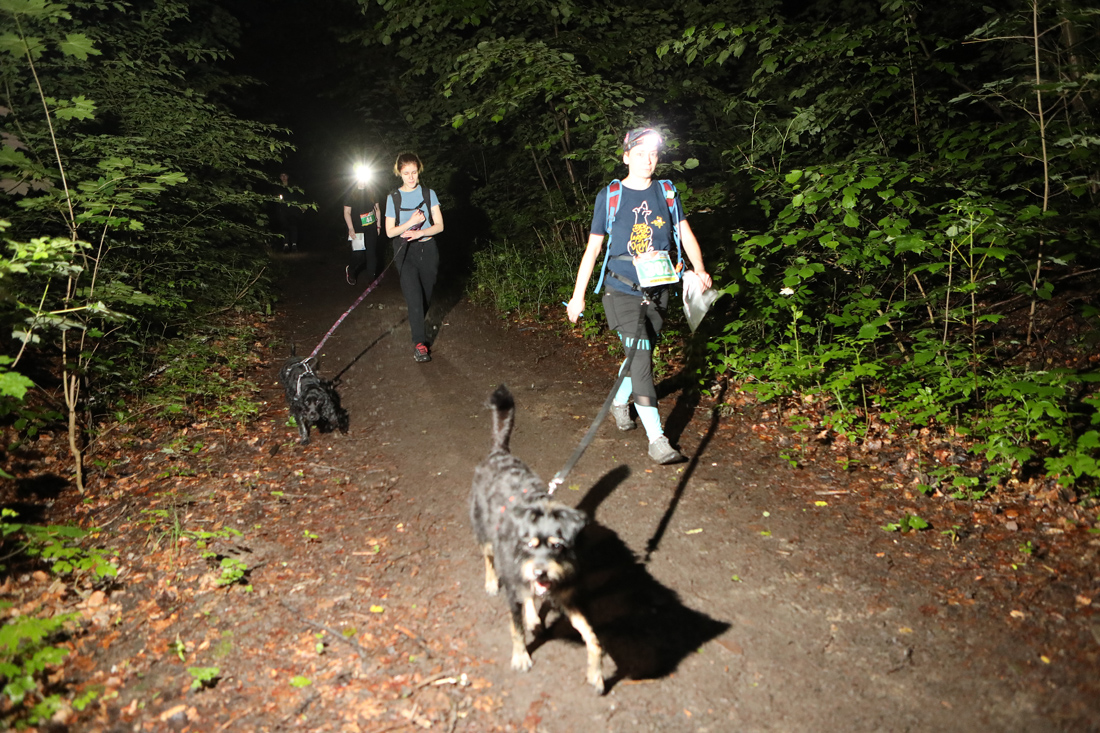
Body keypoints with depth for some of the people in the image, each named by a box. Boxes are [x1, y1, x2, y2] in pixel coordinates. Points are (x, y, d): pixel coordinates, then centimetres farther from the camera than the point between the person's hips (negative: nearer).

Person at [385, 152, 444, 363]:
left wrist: (420, 232, -19)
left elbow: (439, 225, -2)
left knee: (426, 296, 7)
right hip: (405, 252, -2)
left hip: (427, 249, 2)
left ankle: (416, 324, 35)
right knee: (414, 296, -13)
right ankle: (419, 342, -10)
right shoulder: (393, 198, 1)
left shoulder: (429, 194, 3)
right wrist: (411, 222, -16)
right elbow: (390, 232, -2)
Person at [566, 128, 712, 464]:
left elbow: (686, 234, 5)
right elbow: (593, 248, 1)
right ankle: (657, 439, -10)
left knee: (641, 354, 15)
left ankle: (619, 401, 44)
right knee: (641, 358, -12)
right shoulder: (609, 196, -2)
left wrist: (700, 270, -14)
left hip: (658, 291, 4)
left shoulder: (666, 193, 6)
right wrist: (578, 295, 0)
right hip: (623, 291, -4)